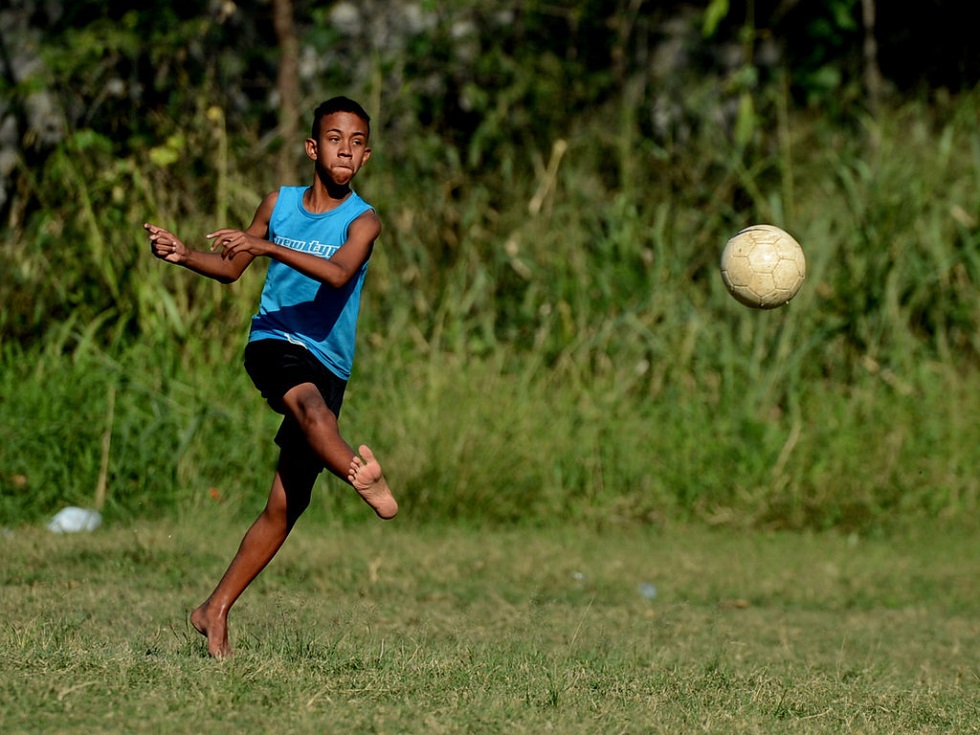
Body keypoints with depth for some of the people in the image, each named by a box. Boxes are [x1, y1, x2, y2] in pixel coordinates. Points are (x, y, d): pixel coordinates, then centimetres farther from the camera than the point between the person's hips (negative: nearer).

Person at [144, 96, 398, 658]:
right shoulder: (280, 203, 9)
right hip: (273, 344, 0)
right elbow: (232, 269, 22)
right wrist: (184, 255, 2)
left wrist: (268, 248, -34)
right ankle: (364, 477, -67)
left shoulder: (362, 221, -1)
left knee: (286, 507, -2)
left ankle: (216, 610, 11)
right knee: (308, 399, -37)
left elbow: (339, 274, -23)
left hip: (329, 364, 0)